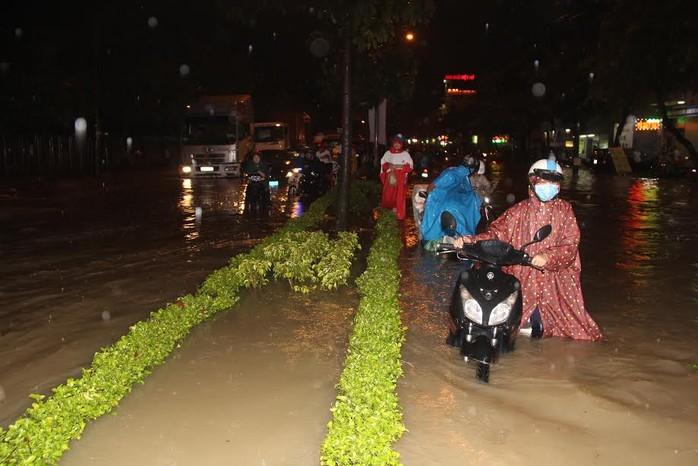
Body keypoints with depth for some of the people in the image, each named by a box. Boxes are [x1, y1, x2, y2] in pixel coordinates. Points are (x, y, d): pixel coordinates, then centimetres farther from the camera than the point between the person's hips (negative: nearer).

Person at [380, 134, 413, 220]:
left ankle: (399, 215, 0)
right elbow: (383, 164, 8)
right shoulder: (388, 153, 9)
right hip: (390, 177, 1)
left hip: (400, 179, -1)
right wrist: (389, 166, -12)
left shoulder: (405, 154, 5)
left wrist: (400, 166, -12)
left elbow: (410, 166, 0)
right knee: (388, 196, 0)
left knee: (399, 196, -5)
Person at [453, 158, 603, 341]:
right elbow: (496, 231, -4)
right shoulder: (519, 210, 3)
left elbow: (570, 242, -8)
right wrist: (471, 240, -22)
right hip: (522, 274, 0)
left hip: (555, 273, 1)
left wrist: (548, 256, -27)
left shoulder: (564, 209, 2)